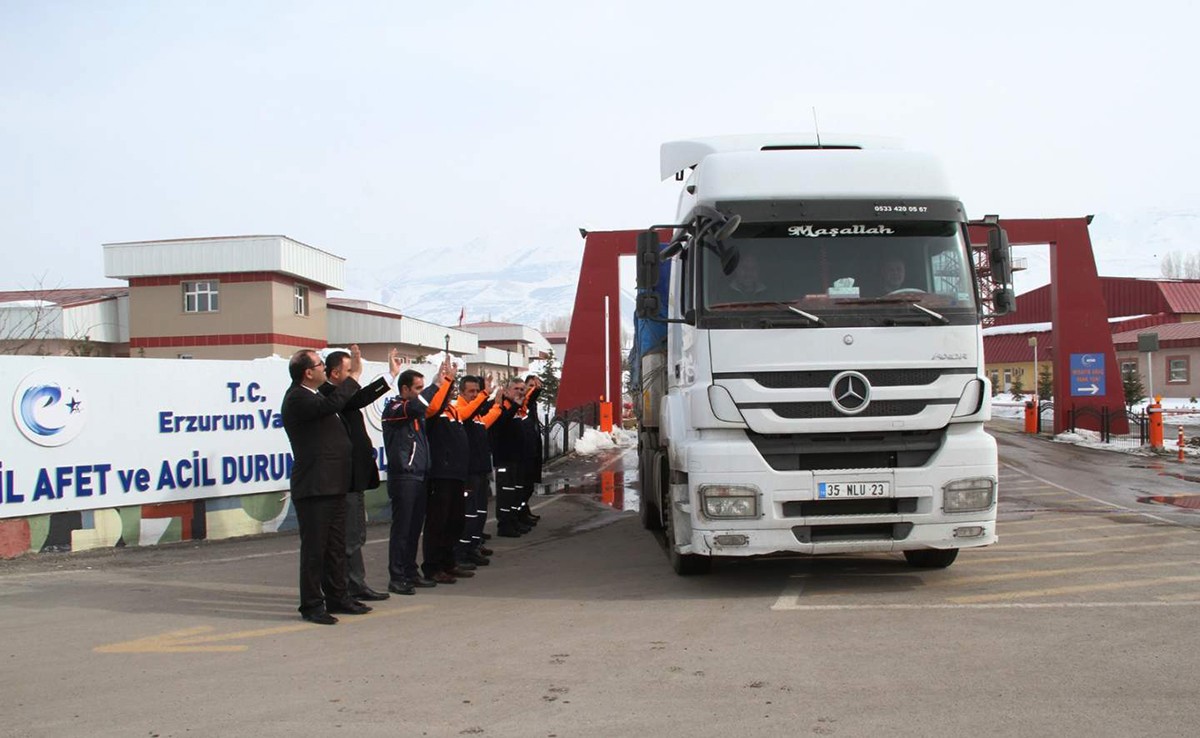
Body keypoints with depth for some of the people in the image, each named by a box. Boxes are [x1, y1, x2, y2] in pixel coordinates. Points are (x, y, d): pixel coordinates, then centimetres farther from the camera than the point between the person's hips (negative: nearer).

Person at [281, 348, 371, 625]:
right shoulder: (297, 399, -15)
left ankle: (337, 597, 25)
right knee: (314, 548, -2)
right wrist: (354, 376, -20)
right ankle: (311, 605, 6)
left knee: (336, 546, 15)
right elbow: (332, 404, -30)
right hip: (314, 487, -10)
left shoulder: (313, 396, 17)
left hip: (332, 485, 10)